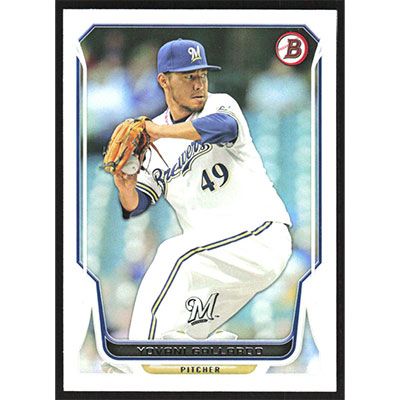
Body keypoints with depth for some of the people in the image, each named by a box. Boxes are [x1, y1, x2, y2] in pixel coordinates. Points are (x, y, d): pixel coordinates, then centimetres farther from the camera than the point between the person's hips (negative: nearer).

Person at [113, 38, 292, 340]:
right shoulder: (152, 143, 12)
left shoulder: (220, 105, -3)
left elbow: (225, 126, -29)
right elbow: (135, 206, 6)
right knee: (171, 335, 7)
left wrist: (159, 130, -36)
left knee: (174, 253, -28)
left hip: (260, 236, -7)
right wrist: (126, 188, -17)